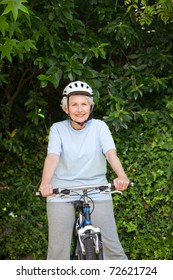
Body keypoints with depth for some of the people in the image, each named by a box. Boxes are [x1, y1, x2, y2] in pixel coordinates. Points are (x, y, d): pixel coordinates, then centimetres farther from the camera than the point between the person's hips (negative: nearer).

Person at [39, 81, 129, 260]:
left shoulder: (99, 127, 1)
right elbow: (52, 156, -14)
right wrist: (45, 183, -33)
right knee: (58, 248, -3)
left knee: (111, 244, -5)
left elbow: (110, 153, -14)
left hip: (96, 191, 0)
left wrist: (121, 176, -34)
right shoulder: (58, 129, 1)